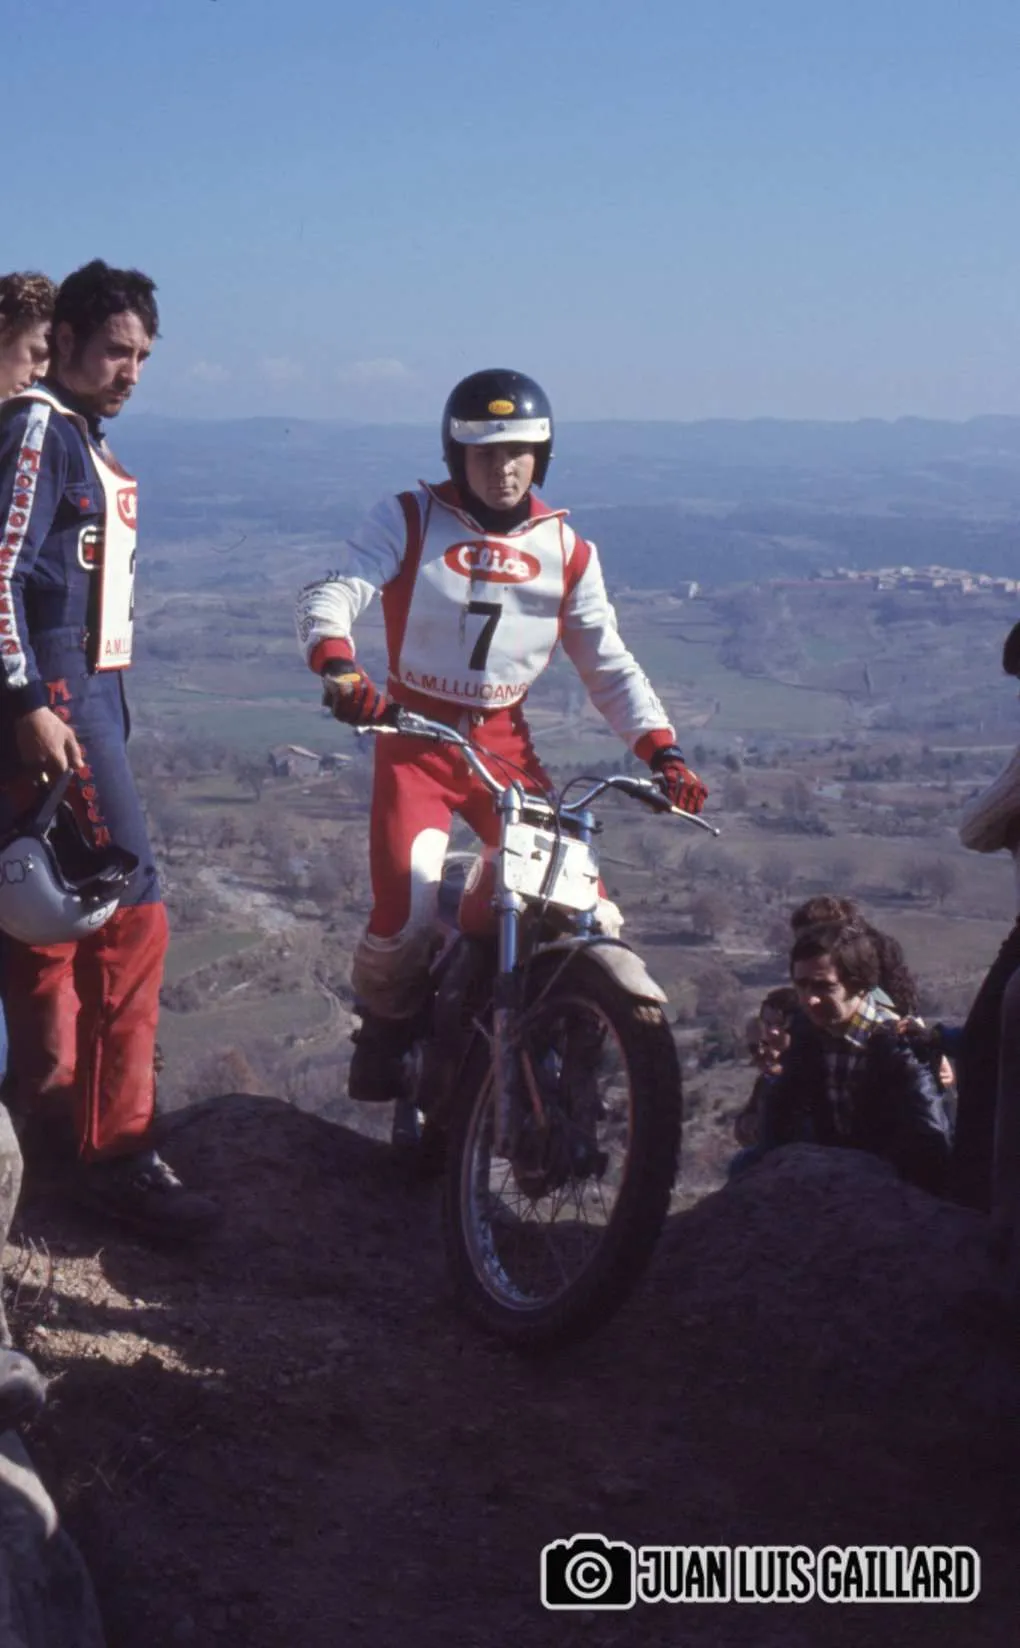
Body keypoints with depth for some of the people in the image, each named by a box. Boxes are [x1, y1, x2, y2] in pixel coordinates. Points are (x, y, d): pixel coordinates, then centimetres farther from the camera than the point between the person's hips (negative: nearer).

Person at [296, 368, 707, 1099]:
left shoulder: (566, 550, 5)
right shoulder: (408, 519, -3)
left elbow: (609, 665, 8)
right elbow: (330, 594, -15)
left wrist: (663, 751, -7)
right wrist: (339, 668, -38)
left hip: (506, 743, 3)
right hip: (416, 739, -3)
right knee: (406, 909, -19)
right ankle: (385, 1026, 13)